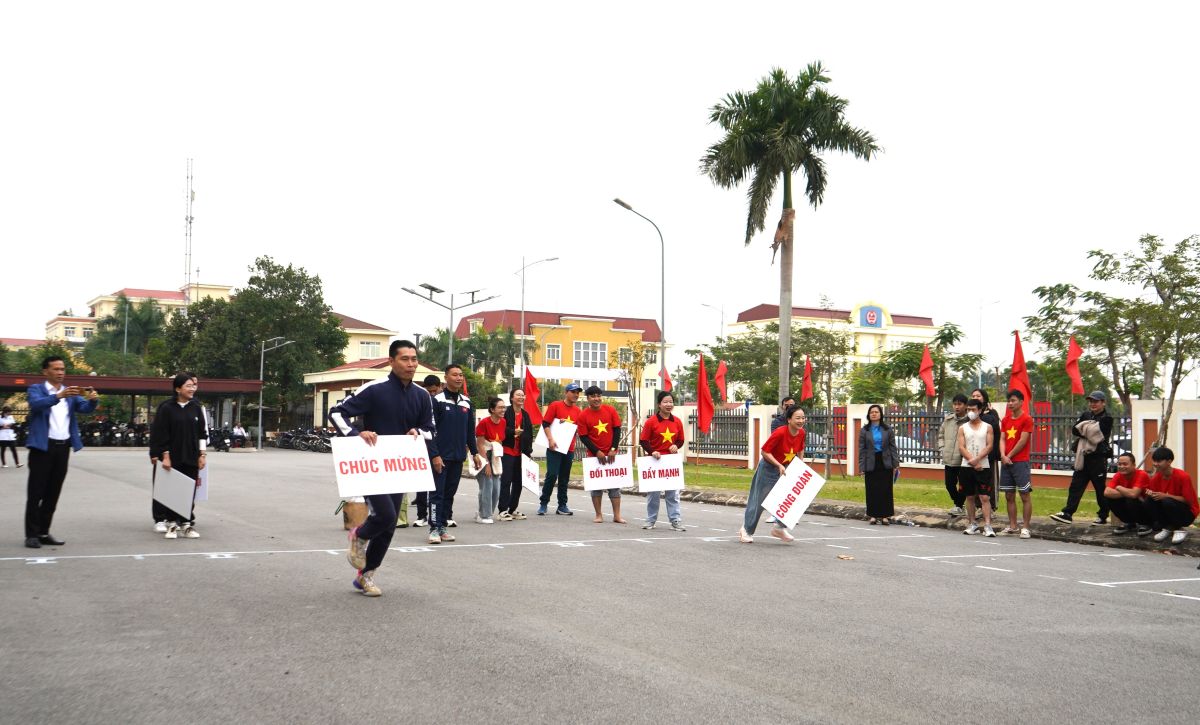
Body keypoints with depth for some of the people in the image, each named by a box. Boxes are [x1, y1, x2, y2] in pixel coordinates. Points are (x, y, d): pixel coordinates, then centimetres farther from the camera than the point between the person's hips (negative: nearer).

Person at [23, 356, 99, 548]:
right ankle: (31, 534, 1)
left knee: (53, 492, 9)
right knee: (36, 492, -2)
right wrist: (59, 396, -38)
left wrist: (92, 399, -24)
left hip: (63, 447, 5)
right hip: (43, 446, -5)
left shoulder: (71, 392, 13)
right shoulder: (36, 389, 0)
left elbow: (85, 408, -1)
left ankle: (44, 532, 16)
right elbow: (36, 404, -21)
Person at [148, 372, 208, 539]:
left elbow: (202, 433, 10)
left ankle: (186, 524, 11)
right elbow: (160, 434, -6)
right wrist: (165, 455, -12)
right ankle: (172, 524, 9)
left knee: (189, 492, 4)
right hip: (171, 459, -3)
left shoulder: (196, 408, 6)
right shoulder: (167, 408, -5)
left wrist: (202, 454, 5)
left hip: (190, 459, 3)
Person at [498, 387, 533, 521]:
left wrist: (528, 450, 10)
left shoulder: (525, 415, 14)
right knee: (506, 481, -7)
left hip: (520, 453, 7)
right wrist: (513, 432, -25)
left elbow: (529, 434, 15)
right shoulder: (506, 412, -7)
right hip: (507, 451, -7)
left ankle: (513, 509, 19)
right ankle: (503, 510, -3)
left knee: (518, 482, 9)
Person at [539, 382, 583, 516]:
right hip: (554, 447, -5)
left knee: (564, 478, 8)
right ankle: (543, 504, 2)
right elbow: (545, 423, -7)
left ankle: (562, 506, 13)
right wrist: (551, 439, -18)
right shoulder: (555, 405, -3)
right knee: (552, 475, -9)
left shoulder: (578, 411, 11)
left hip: (569, 449, 5)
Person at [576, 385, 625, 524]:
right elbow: (583, 437, -6)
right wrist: (597, 452, -12)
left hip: (611, 454, 1)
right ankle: (598, 515, 12)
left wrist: (613, 449, -8)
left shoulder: (610, 410, -2)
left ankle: (617, 516, 7)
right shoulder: (583, 415, -6)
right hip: (594, 455, -1)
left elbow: (617, 429, 0)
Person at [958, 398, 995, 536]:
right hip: (967, 467, 2)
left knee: (985, 497, -8)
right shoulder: (963, 428, 9)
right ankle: (972, 524, 16)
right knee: (970, 497, 8)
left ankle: (987, 526, -11)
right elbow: (961, 447, 0)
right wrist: (973, 463, -10)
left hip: (984, 466, -2)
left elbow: (989, 446, -5)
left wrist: (977, 459, -17)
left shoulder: (987, 427, 5)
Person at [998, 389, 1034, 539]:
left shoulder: (1027, 419, -6)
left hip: (1021, 462, -7)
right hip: (1006, 462, 7)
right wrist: (1003, 455, -7)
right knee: (1009, 496, 9)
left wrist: (1009, 456, -7)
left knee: (1025, 495, -4)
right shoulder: (1005, 419, 13)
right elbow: (1002, 439, 9)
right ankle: (1012, 526, 16)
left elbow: (1023, 441, -11)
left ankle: (1025, 528, -2)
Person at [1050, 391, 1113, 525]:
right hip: (1083, 457, 6)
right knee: (1075, 486, 0)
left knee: (1100, 488, 4)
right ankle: (1067, 513, -2)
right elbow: (1075, 430, 2)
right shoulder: (1085, 415, 13)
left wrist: (1084, 427, -4)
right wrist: (1089, 430, -13)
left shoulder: (1106, 419, -4)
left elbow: (1098, 435, -16)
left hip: (1098, 459, -5)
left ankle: (1103, 516, 16)